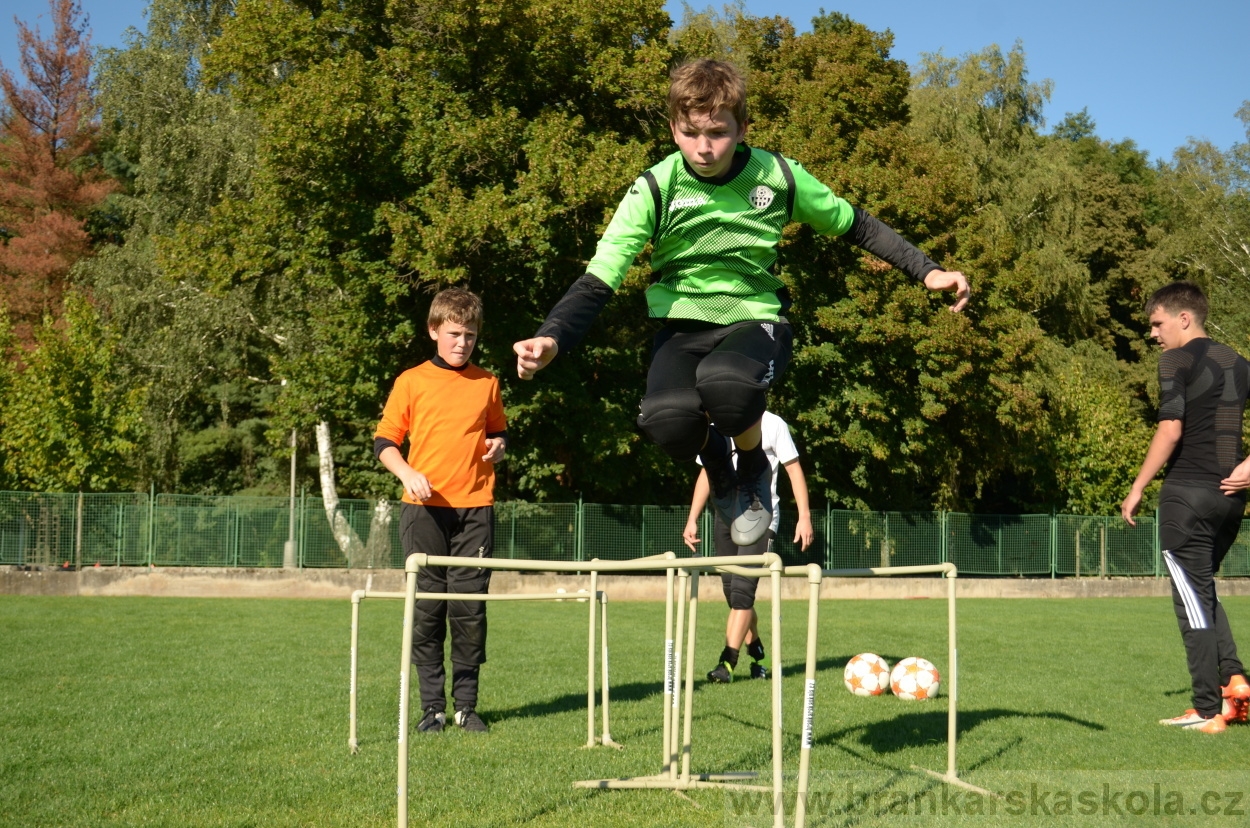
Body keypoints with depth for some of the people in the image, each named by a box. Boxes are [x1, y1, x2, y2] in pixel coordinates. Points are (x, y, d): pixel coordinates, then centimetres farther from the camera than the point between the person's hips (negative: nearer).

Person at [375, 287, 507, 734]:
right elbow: (384, 443, 5)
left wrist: (497, 447, 1)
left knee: (471, 608, 1)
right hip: (425, 509, -1)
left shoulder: (487, 383, 12)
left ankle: (466, 704, 9)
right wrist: (408, 474, -13)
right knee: (427, 607, 1)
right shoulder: (411, 381, 5)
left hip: (475, 508, 2)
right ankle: (432, 705, 9)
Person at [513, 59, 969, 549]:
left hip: (757, 320, 0)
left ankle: (754, 469, -1)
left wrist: (928, 272, 3)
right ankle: (718, 469, 7)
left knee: (725, 381, -38)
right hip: (685, 325, 1)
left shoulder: (778, 177, -7)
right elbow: (599, 280, -16)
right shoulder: (655, 190, -11)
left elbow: (855, 226, 9)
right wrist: (552, 338, -33)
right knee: (667, 417, -33)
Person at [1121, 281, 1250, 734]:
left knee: (1193, 599, -1)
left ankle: (1208, 710, 1)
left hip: (1188, 492, -7)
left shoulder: (1178, 360, -6)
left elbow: (1171, 429, -15)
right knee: (1203, 590, 21)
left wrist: (1137, 488, -9)